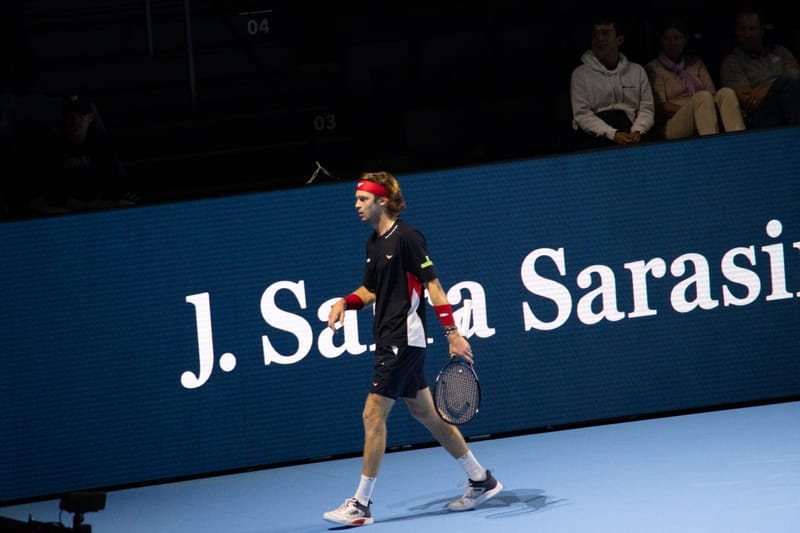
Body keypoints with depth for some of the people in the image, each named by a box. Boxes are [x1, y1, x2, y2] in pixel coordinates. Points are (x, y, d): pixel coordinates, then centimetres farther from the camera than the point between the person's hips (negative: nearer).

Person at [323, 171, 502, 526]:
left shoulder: (407, 238, -13)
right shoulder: (374, 243, 13)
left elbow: (432, 285, -15)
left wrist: (452, 333, -18)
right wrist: (344, 303, 3)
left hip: (404, 340, -9)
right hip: (389, 340, 9)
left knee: (373, 414, -10)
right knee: (424, 412, 14)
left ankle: (361, 504, -6)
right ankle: (481, 480, 25)